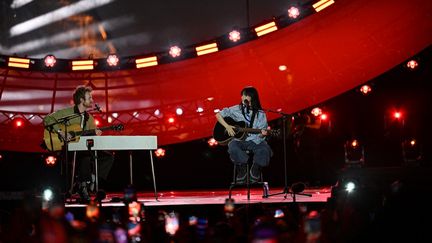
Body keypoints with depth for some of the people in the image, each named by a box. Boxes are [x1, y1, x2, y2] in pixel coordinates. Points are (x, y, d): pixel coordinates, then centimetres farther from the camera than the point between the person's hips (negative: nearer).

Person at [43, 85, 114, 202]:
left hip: (84, 149, 6)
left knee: (108, 157, -11)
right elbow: (48, 119, -10)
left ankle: (90, 179, -14)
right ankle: (83, 187, -20)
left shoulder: (89, 118, 16)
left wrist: (95, 134, -7)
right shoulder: (66, 112, -3)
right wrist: (61, 132, -19)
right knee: (86, 156, -36)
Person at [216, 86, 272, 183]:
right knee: (233, 147, -34)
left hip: (255, 141, 0)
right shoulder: (236, 110, 6)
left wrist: (262, 134, -23)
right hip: (239, 139, 0)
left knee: (264, 150, -31)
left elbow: (261, 132, 1)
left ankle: (255, 170, -2)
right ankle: (242, 170, -7)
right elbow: (218, 115, 8)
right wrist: (227, 126, -5)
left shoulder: (260, 114, 4)